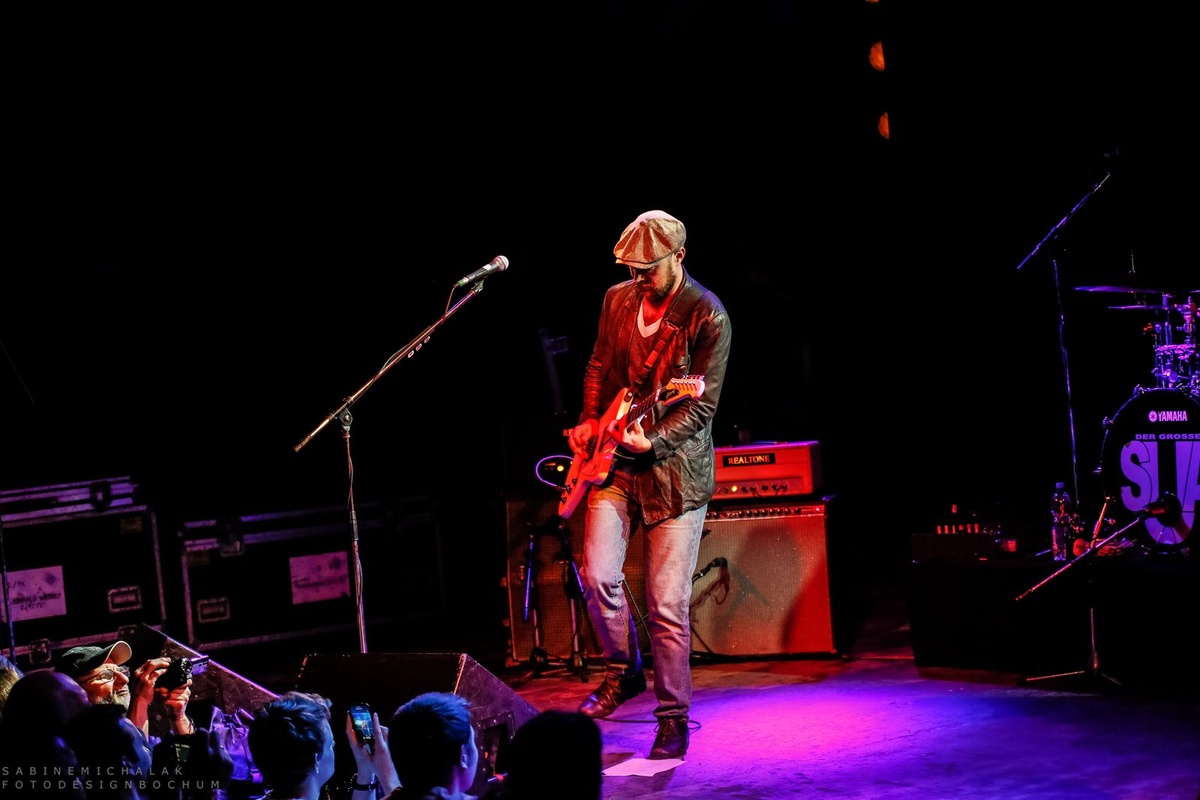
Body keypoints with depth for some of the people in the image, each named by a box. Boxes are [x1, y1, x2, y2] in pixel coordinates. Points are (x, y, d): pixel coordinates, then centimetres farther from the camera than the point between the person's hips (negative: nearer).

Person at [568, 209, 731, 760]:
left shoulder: (708, 317, -11)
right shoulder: (617, 300, 6)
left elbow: (702, 403, -12)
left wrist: (653, 440, -25)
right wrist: (590, 422, 4)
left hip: (675, 469, -5)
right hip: (614, 462, 5)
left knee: (667, 603, -5)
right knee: (598, 575, -7)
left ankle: (673, 717, 10)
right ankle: (623, 672, 20)